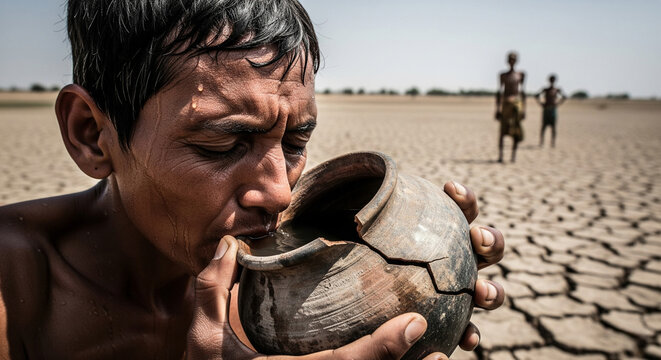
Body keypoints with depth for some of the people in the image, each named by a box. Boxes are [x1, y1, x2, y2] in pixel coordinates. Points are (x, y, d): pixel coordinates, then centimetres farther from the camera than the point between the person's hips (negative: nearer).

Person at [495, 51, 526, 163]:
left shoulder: (520, 74, 10)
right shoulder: (503, 75, 8)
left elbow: (522, 91, 12)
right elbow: (499, 92, 8)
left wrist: (524, 108, 8)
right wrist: (497, 108, 2)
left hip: (517, 102, 1)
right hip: (505, 103, -1)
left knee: (516, 130, -4)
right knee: (503, 129, -4)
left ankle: (514, 154, 2)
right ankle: (500, 155, -2)